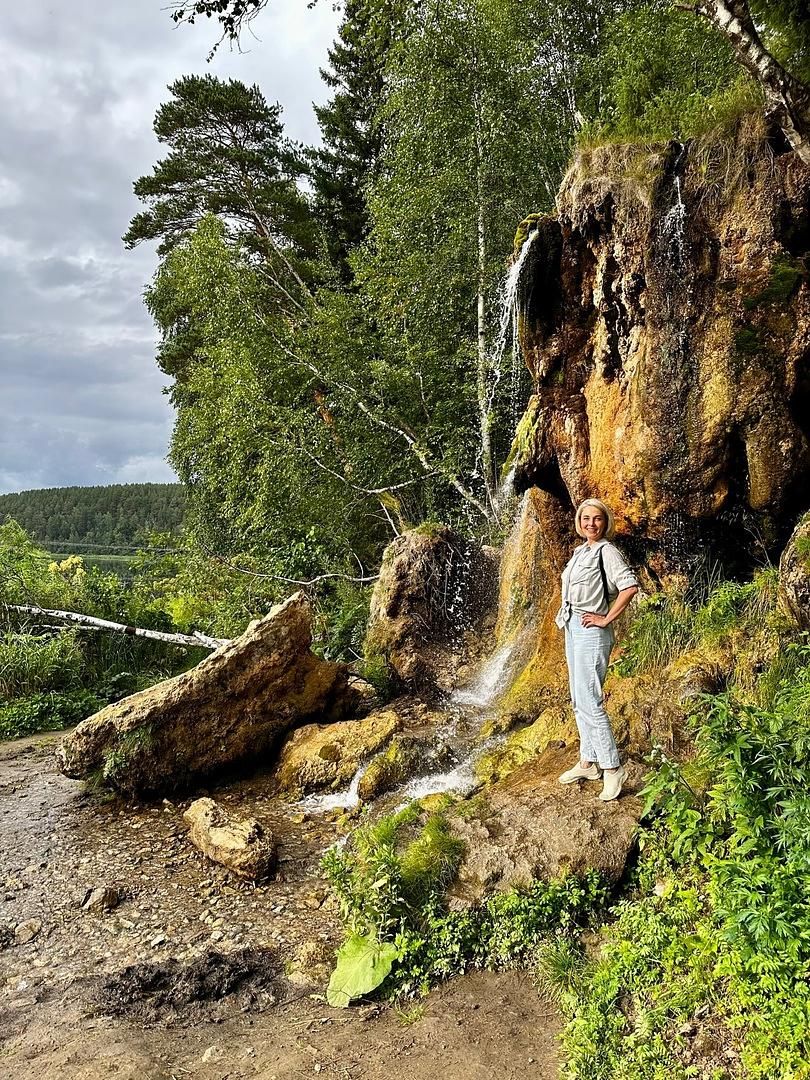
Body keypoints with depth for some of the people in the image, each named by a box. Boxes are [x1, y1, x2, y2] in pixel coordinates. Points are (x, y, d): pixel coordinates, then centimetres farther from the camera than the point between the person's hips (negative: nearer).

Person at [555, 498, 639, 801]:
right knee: (579, 701, 13)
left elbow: (630, 586, -25)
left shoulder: (606, 551, -12)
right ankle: (588, 762, 23)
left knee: (589, 702, -10)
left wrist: (607, 619, -19)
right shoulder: (580, 551, 14)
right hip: (572, 629, 9)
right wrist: (567, 620, 15)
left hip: (591, 632, -9)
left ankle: (613, 767, -2)